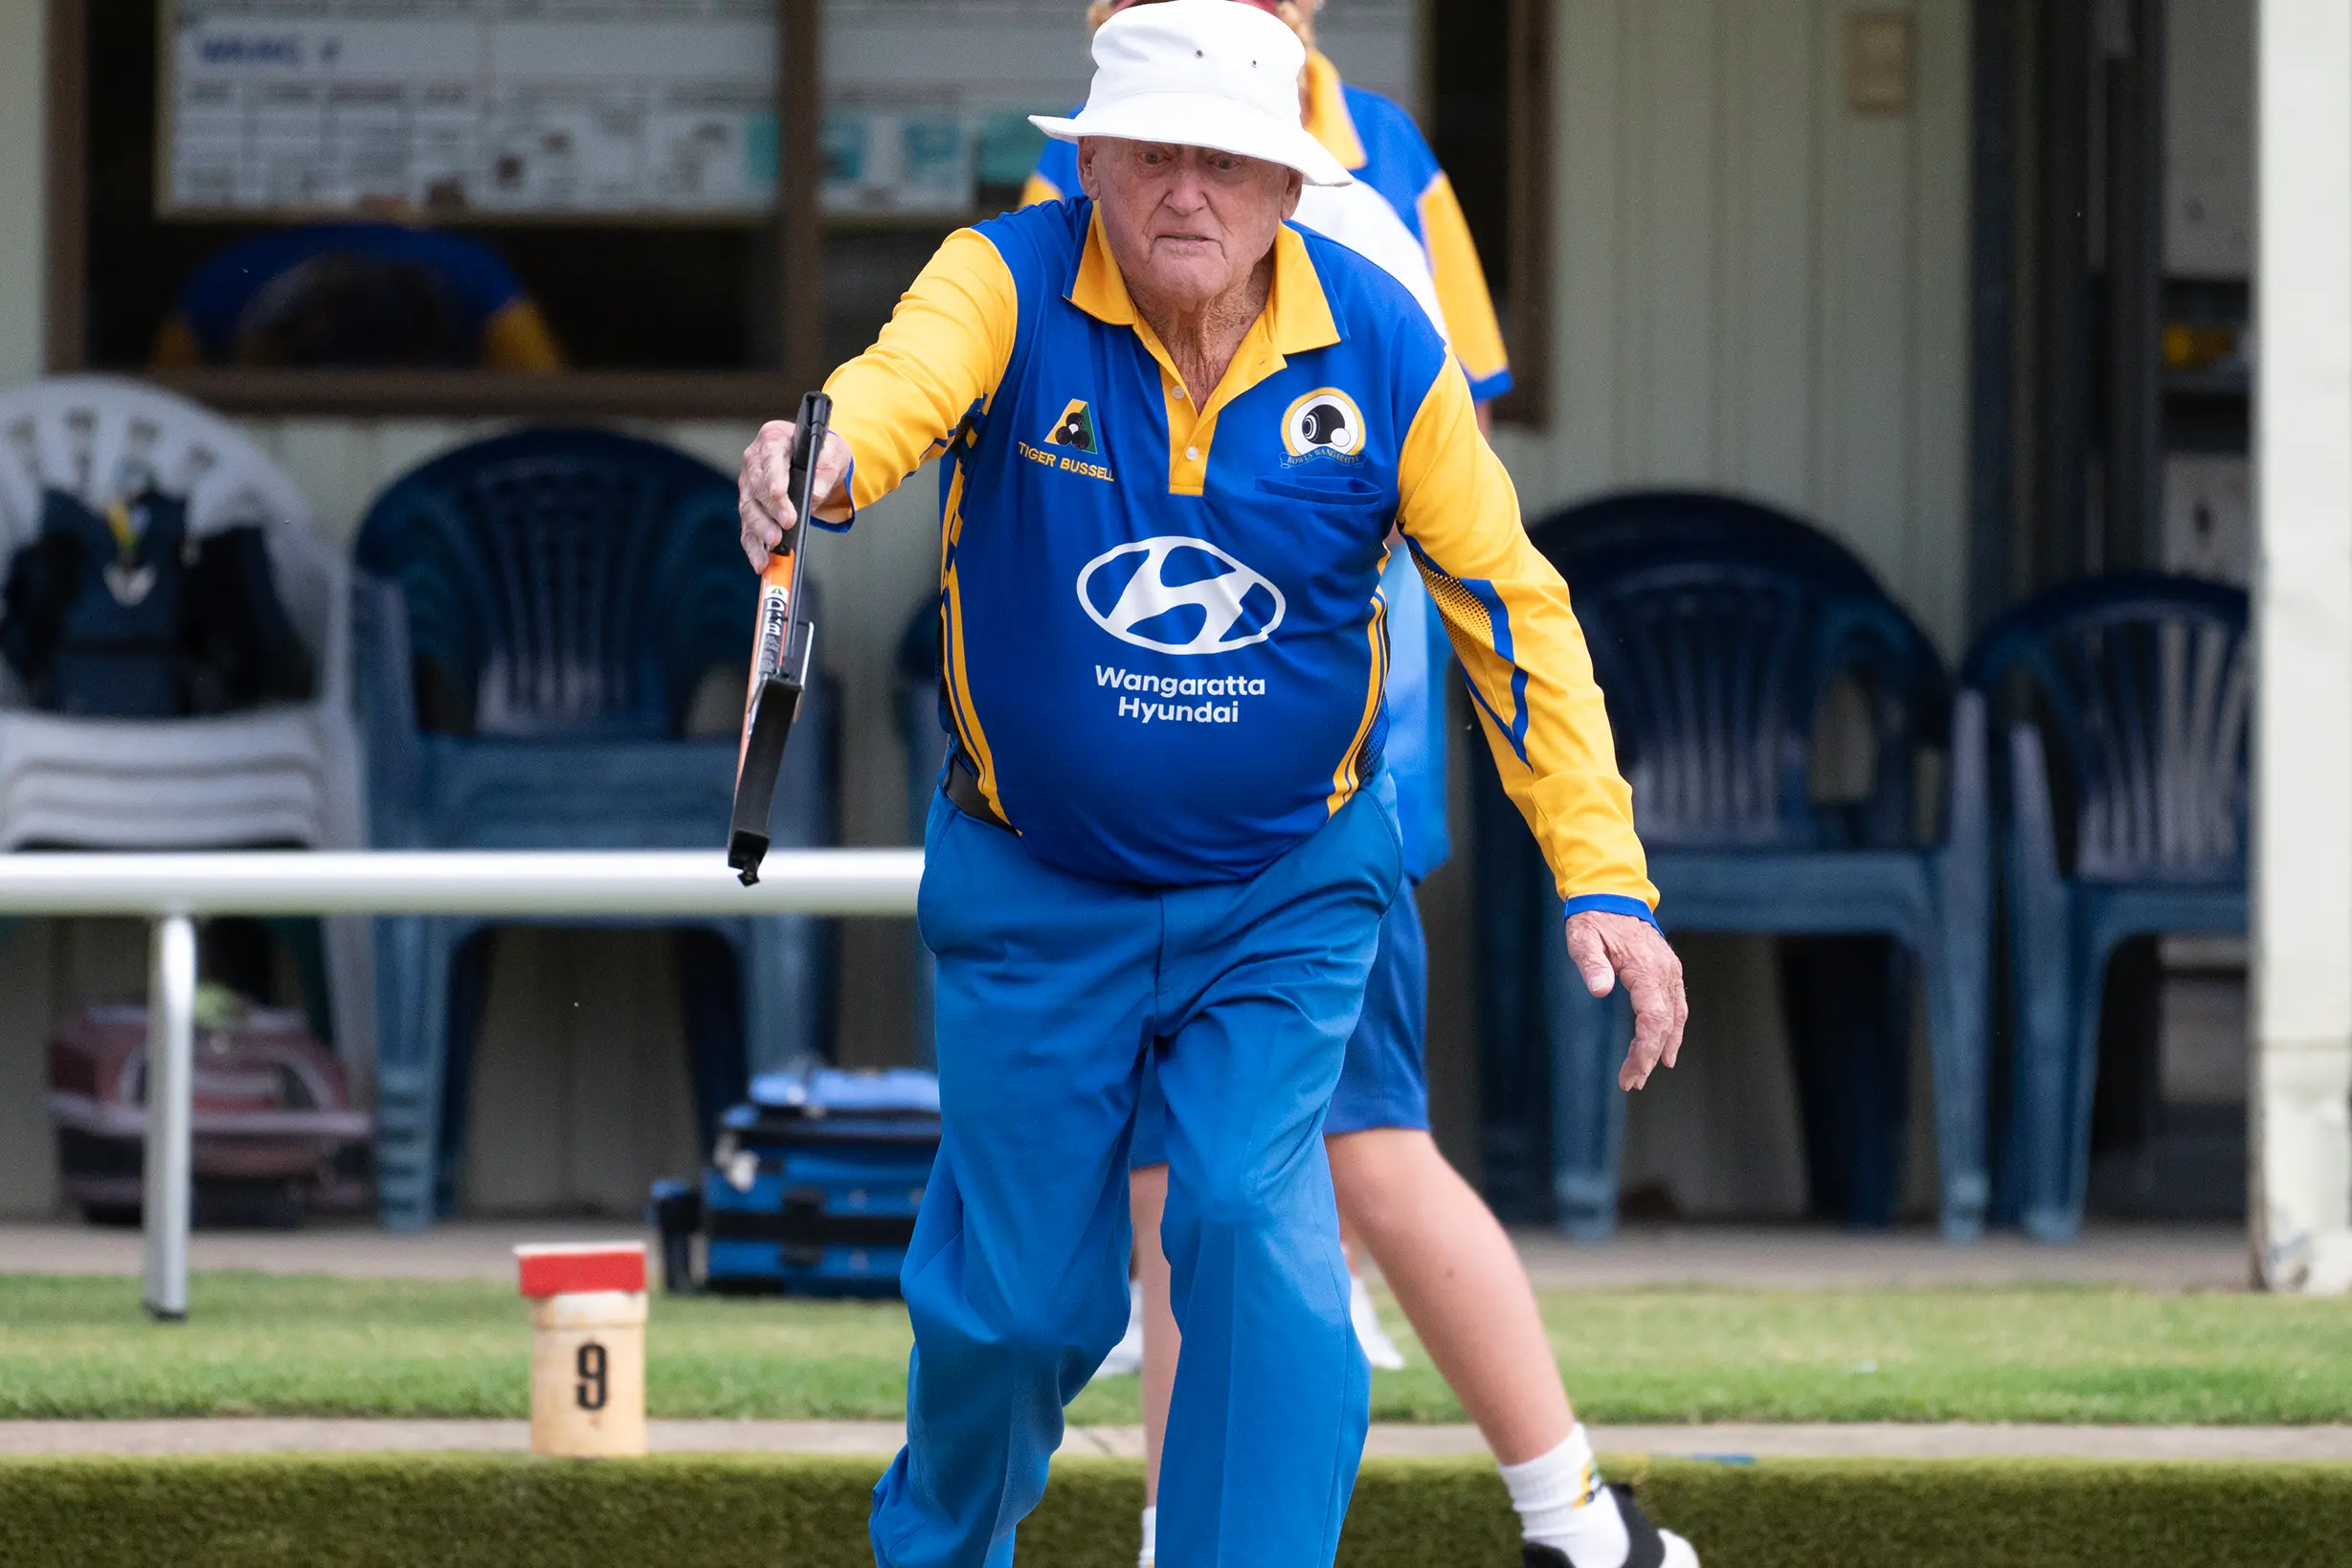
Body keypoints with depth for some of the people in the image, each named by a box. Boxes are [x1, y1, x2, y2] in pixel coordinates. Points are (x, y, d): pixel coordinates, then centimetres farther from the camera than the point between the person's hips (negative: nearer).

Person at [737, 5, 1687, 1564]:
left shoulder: (1380, 349, -12)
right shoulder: (1010, 284, -17)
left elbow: (1512, 607, -5)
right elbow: (908, 379, -40)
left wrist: (1604, 879, -11)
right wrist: (828, 460, -65)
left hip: (1284, 893, 0)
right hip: (1034, 896, 0)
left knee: (1258, 1235, -19)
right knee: (1020, 1299, 10)